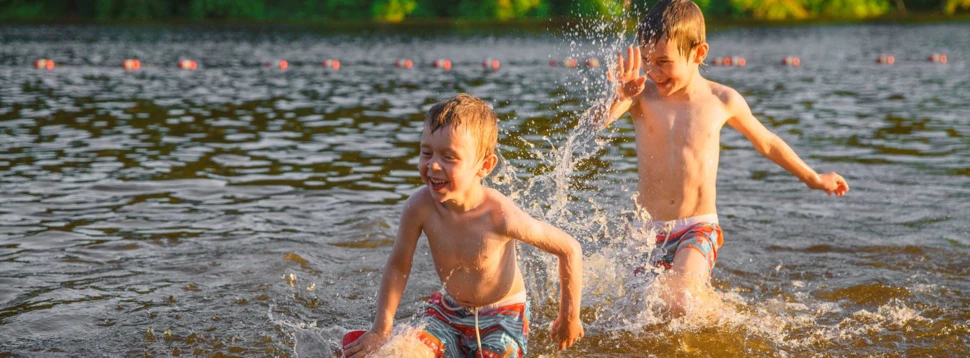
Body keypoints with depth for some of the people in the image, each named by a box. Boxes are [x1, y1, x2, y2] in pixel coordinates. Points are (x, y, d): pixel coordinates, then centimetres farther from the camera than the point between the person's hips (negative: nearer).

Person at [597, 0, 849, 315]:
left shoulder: (722, 101, -2)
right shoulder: (642, 95, -5)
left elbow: (766, 142, 16)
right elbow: (599, 122, -26)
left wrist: (813, 178, 27)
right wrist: (618, 99, -49)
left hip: (698, 229, -2)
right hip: (650, 231, 2)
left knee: (679, 303, -26)